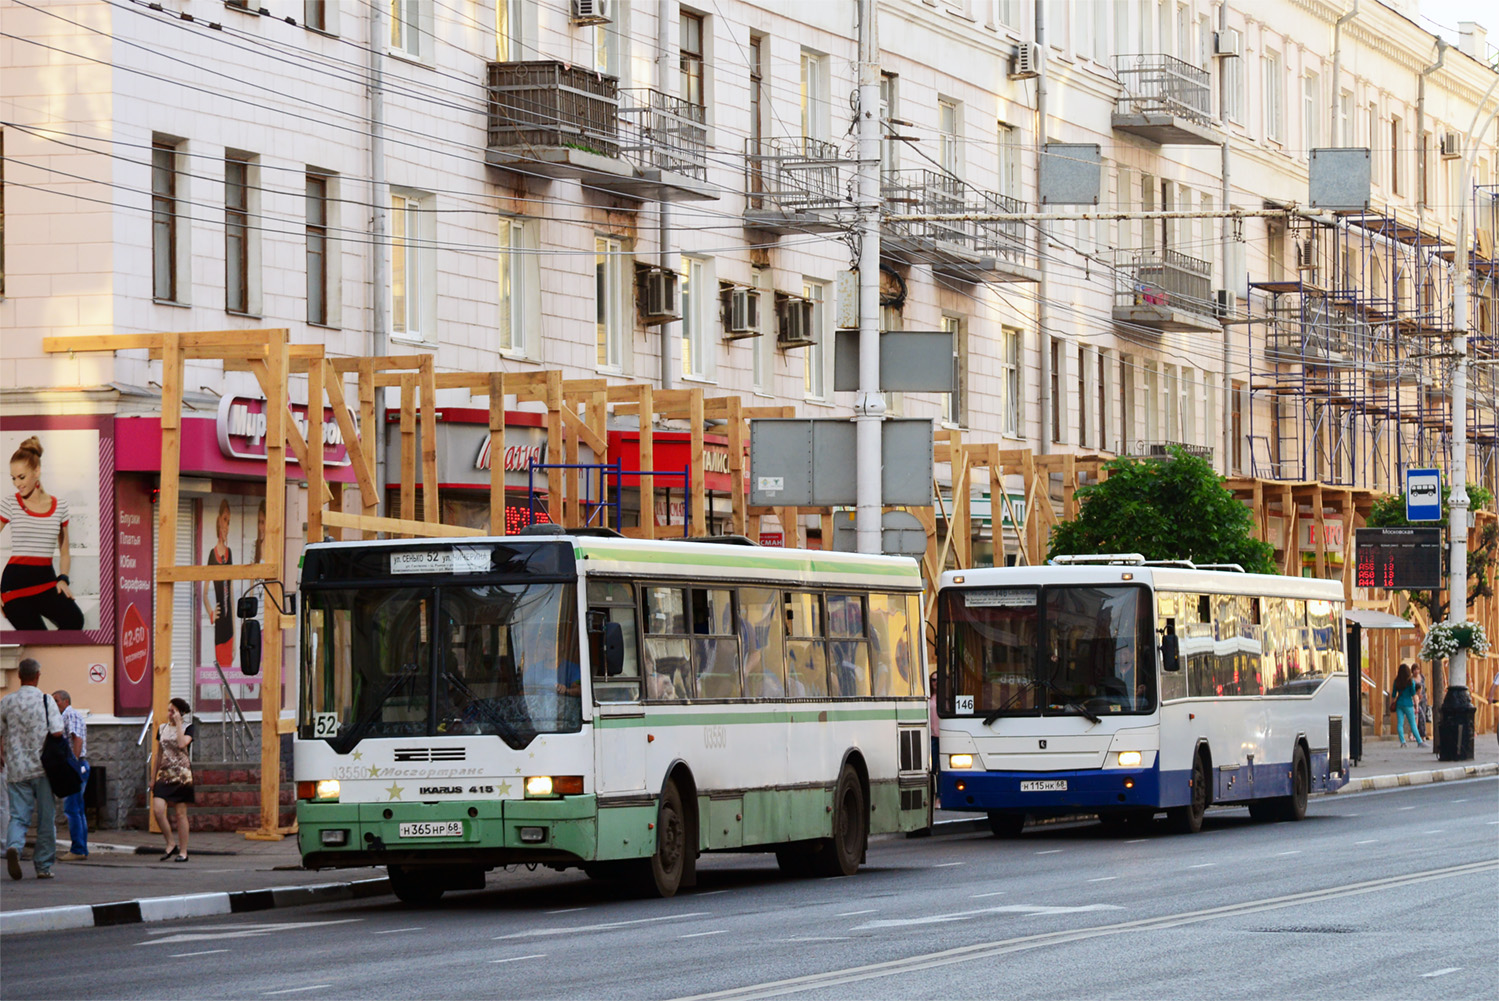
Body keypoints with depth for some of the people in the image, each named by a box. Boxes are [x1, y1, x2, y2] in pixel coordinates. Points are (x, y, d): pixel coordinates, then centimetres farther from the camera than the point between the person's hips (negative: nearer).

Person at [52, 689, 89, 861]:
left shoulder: (71, 715, -9)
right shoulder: (67, 716, 23)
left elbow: (77, 740, -20)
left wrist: (74, 764, -25)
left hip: (75, 765, -11)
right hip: (79, 765, 11)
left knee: (71, 809, -11)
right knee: (77, 810, 11)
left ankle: (77, 850, -13)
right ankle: (82, 850, 13)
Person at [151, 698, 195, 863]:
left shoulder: (189, 727, -1)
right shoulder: (162, 728, 13)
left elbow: (182, 744, -21)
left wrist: (178, 723, -14)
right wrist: (154, 776, 17)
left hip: (182, 775, -4)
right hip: (165, 774, 4)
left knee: (180, 814, -2)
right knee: (157, 810, -13)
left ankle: (183, 852, 7)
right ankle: (171, 844, 3)